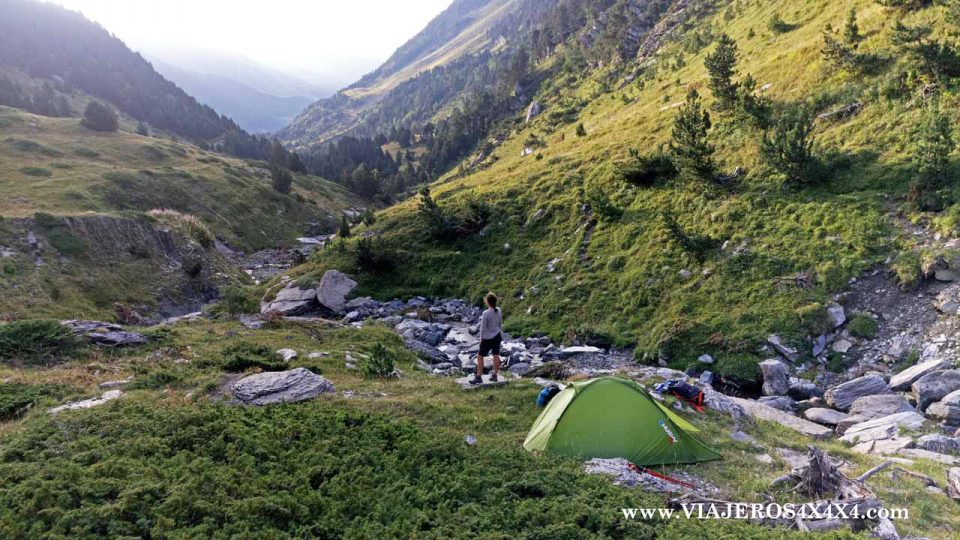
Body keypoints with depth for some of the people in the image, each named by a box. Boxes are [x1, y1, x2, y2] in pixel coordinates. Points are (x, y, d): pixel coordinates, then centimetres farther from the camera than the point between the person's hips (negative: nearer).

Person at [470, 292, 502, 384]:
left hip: (488, 338, -7)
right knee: (496, 355, 16)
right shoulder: (499, 311, -5)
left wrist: (481, 338, -3)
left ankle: (478, 377, 13)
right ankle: (494, 375, 26)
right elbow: (500, 323, 7)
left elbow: (483, 328, -16)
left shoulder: (486, 313, -24)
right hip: (497, 336, 7)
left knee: (480, 356, 7)